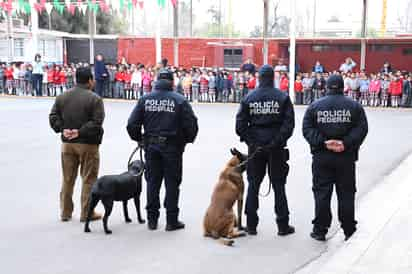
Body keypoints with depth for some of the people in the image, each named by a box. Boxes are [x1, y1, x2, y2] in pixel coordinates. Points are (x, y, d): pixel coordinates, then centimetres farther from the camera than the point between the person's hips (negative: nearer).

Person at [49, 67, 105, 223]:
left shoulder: (62, 97, 7)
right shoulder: (94, 99, -11)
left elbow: (53, 117, 2)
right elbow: (96, 122, -19)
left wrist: (63, 129, -7)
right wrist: (81, 131, -15)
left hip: (67, 144, 5)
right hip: (88, 145, -5)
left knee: (67, 179, 14)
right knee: (88, 179, 5)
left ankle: (66, 212, 21)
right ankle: (86, 213, 9)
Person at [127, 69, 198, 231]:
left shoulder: (145, 99, 1)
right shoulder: (180, 100, -6)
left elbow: (132, 124, -1)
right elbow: (191, 124, -10)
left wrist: (139, 138, 16)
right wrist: (188, 139, 9)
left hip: (151, 146, 3)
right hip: (173, 146, -2)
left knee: (152, 182, 12)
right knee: (172, 183, 6)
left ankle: (152, 219, 18)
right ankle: (172, 221, 10)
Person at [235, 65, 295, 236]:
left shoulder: (249, 98, 0)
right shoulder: (282, 97, -4)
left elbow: (240, 124, -3)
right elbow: (289, 124, -10)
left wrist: (249, 140, 0)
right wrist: (278, 141, -6)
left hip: (255, 147, 1)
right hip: (276, 148, -1)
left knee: (253, 185, 10)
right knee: (278, 186, 6)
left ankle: (251, 225, 12)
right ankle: (283, 226, 10)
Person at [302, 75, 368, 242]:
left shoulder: (315, 106, 3)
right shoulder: (354, 106, 2)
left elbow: (307, 129, -6)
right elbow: (361, 129, -8)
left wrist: (323, 142, -11)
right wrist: (346, 143, -14)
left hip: (322, 157, 0)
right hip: (346, 158, 0)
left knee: (322, 193, 6)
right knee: (346, 194, 7)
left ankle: (320, 231, 9)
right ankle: (349, 231, 13)